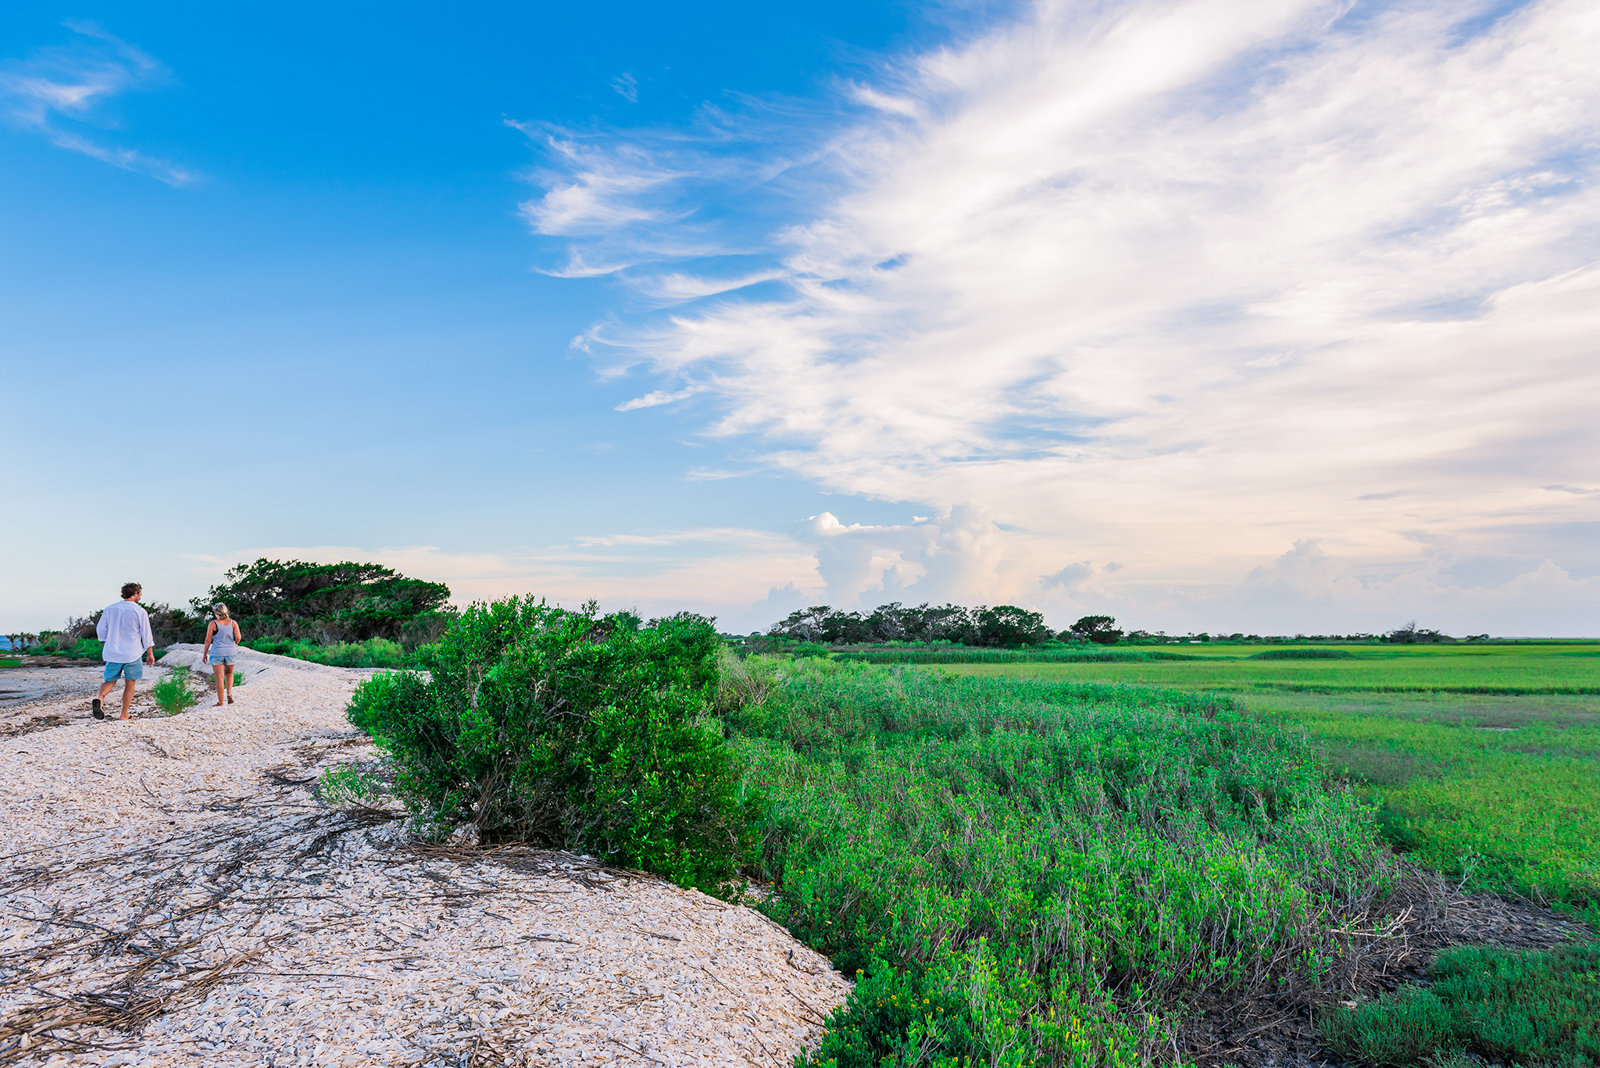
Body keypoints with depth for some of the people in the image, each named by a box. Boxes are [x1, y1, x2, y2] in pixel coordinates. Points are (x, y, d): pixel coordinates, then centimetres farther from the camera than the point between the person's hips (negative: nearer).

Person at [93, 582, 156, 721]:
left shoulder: (110, 609, 2)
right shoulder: (140, 612, -8)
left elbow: (100, 629, 9)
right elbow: (146, 634, -3)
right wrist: (150, 653, 6)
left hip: (112, 653, 3)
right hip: (133, 653, -3)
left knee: (110, 681, 15)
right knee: (129, 684, 9)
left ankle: (100, 698, -16)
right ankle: (124, 715, 11)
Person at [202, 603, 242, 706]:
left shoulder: (213, 624, -8)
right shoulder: (233, 623, 0)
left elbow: (208, 640, -7)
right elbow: (238, 637, -6)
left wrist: (204, 653, 4)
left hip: (217, 653, -3)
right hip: (230, 652, 3)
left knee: (219, 678, 2)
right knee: (229, 673, 25)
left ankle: (220, 702, 6)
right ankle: (229, 693, 6)